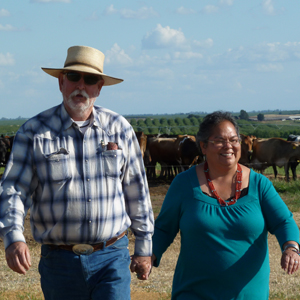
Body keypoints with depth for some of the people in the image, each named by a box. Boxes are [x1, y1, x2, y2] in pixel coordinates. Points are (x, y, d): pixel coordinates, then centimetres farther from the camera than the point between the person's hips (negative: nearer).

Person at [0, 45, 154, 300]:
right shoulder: (34, 132, 0)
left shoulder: (119, 128, 6)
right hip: (60, 261, 0)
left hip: (112, 258, 0)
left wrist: (144, 247, 13)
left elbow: (136, 191, 12)